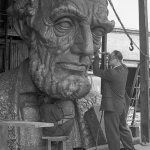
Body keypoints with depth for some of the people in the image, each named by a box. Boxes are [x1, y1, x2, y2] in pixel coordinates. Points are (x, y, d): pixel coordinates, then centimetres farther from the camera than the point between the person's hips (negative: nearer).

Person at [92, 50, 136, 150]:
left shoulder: (112, 73, -22)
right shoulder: (124, 69, 3)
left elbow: (97, 72, -14)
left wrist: (97, 57, -3)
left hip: (112, 107, -9)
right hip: (122, 106, 9)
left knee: (113, 133, 0)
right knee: (123, 129, 20)